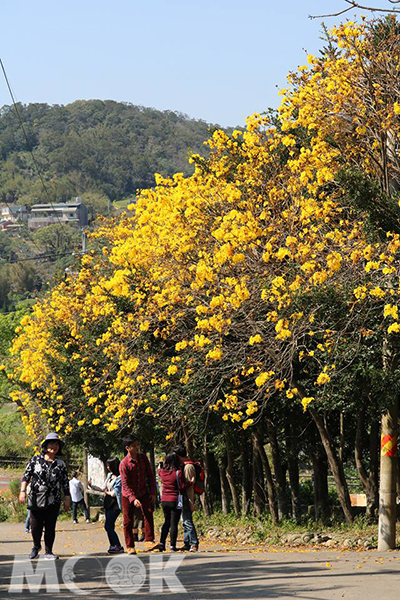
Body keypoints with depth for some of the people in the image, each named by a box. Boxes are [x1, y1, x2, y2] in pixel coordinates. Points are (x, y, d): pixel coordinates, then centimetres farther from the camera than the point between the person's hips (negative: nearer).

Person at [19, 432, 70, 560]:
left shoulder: (60, 463, 8)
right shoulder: (35, 459, 4)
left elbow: (65, 483, 11)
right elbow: (26, 476, 5)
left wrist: (67, 500, 7)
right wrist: (23, 491, -6)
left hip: (53, 502, 1)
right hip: (36, 500, -1)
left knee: (50, 527, 2)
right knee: (35, 526, 2)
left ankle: (48, 551, 11)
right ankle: (36, 546, 28)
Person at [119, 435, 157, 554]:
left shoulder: (143, 458, -3)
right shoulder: (124, 464, -18)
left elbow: (150, 475, 6)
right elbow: (125, 485, -20)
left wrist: (153, 492, -1)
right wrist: (133, 499, -30)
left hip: (143, 492, 3)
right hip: (128, 495, -3)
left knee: (148, 514, -16)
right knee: (128, 521, 1)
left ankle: (149, 541, -18)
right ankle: (130, 546, 10)